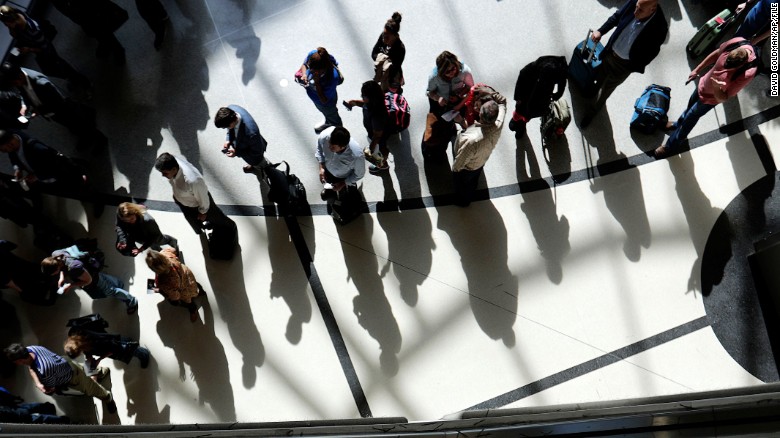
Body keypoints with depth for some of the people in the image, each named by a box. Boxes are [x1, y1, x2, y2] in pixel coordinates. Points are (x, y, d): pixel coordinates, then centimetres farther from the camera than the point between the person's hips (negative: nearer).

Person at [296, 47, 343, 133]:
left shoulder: (332, 77, -47)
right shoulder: (312, 54, -32)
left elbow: (324, 100, -36)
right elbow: (304, 65, -7)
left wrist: (317, 82, -46)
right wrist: (304, 74, -29)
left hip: (326, 104, -6)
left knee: (333, 117, 30)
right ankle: (328, 123, 73)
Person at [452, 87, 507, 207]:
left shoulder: (472, 141, -50)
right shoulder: (498, 125, -35)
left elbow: (460, 162, -30)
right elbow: (502, 101, -13)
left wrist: (454, 169, -9)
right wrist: (490, 92, -27)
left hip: (466, 169, -4)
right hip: (481, 163, 5)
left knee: (462, 185, 30)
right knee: (473, 181, 36)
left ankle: (462, 201, 59)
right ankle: (470, 195, 66)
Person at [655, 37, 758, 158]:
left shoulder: (747, 74, -40)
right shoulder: (738, 42, -29)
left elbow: (723, 98, -29)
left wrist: (716, 88, -49)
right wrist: (697, 70, 2)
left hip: (710, 98, -5)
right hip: (704, 83, 5)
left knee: (690, 118, 16)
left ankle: (671, 146, 41)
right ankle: (678, 125, 62)